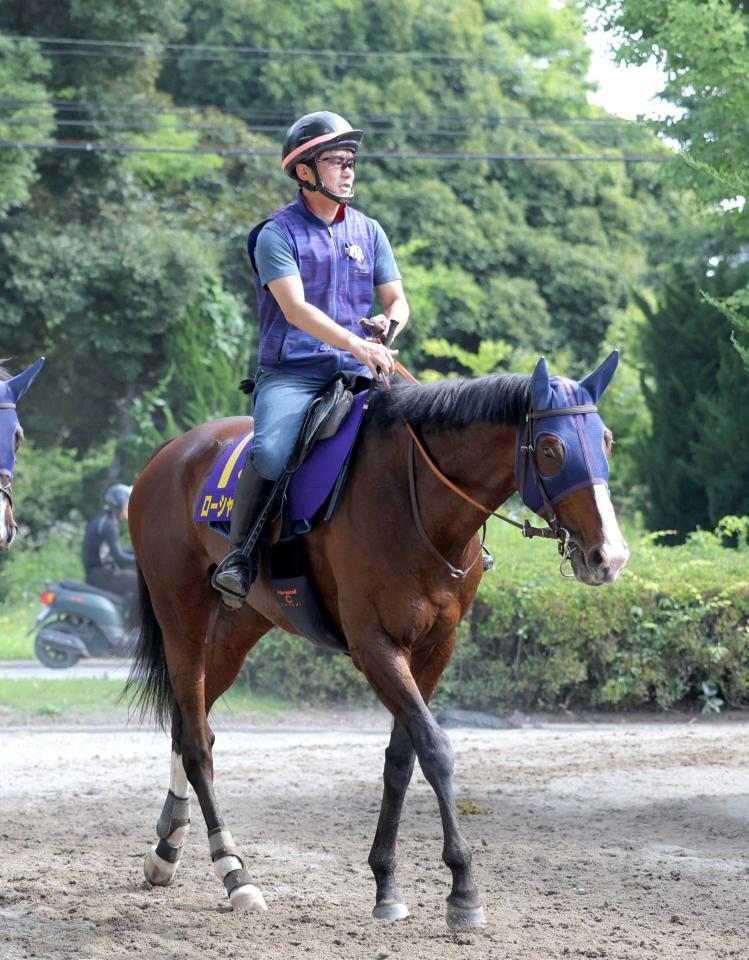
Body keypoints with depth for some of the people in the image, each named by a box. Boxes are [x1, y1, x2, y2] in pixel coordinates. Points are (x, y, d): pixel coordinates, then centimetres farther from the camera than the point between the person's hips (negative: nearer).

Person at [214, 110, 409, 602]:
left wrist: (389, 321, -10)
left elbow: (397, 299, 16)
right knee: (271, 452, -32)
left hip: (356, 375, 4)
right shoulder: (277, 234, -2)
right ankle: (239, 554, -15)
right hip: (291, 372, -4)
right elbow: (295, 308, -15)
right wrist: (357, 345, -28)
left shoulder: (369, 232, 15)